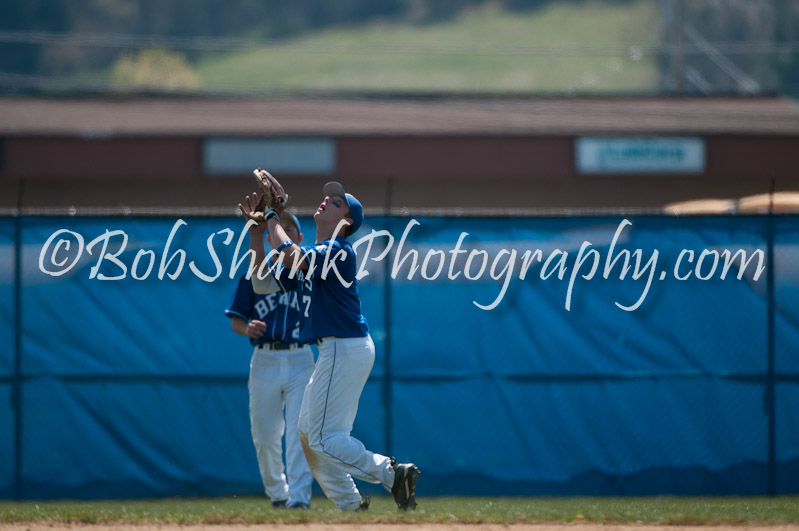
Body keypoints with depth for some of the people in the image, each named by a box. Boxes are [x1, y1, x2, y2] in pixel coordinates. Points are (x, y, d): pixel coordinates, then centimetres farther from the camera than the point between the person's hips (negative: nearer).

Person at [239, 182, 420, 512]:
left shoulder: (337, 250, -12)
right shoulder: (312, 254, 18)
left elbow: (290, 257, -27)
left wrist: (272, 218, -13)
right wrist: (256, 228, 10)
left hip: (346, 349, -10)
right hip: (334, 351, 10)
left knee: (324, 437, -14)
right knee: (309, 433, 13)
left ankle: (392, 473, -15)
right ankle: (350, 506, 16)